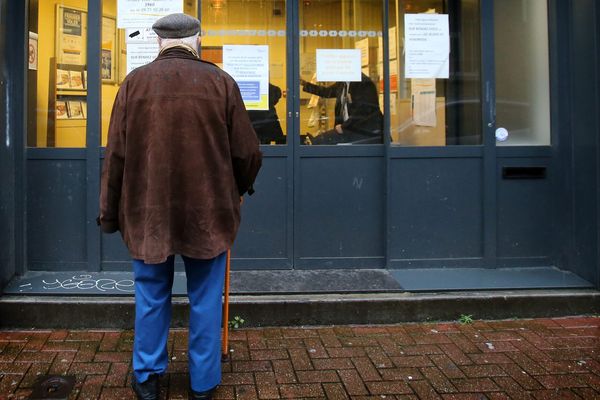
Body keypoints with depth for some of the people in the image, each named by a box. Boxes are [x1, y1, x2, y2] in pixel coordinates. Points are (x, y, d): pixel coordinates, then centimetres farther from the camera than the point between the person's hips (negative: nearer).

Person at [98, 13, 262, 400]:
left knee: (151, 296, 15)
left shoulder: (135, 82, -1)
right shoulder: (221, 82, -3)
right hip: (208, 210, -1)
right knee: (206, 299, 12)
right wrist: (241, 186, 20)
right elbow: (247, 152, -1)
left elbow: (117, 154, 0)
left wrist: (110, 212, 9)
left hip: (149, 210, 1)